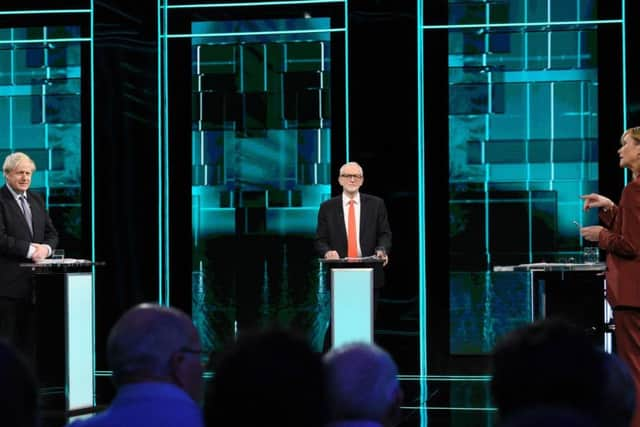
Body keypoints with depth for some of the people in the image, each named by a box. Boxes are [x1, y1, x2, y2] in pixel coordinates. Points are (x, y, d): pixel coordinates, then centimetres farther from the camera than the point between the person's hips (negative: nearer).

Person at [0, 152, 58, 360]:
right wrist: (29, 249, -16)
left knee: (31, 339, 8)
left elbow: (51, 233, 17)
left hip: (35, 280, 7)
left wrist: (46, 248, -4)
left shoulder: (36, 200, 18)